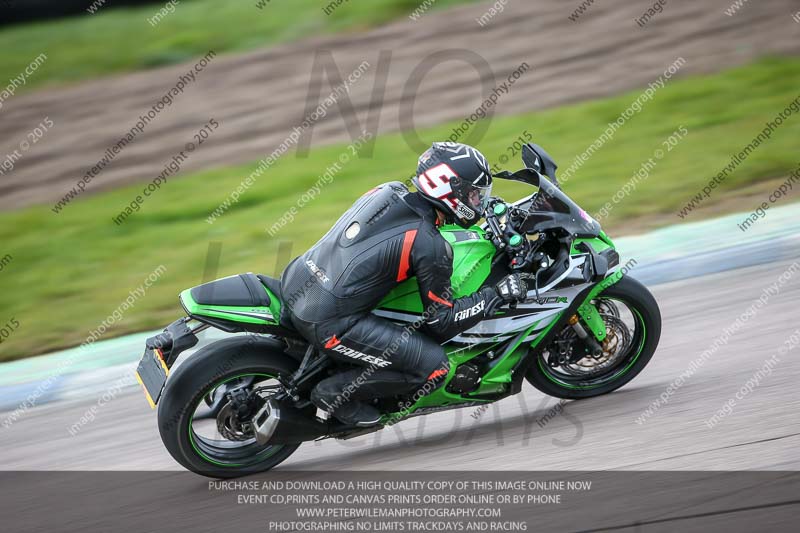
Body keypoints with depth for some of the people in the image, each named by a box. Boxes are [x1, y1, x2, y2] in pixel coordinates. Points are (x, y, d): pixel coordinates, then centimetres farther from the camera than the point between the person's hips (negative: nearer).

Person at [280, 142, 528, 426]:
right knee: (433, 366, -4)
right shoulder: (431, 247, -14)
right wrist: (498, 294, 2)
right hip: (328, 322, -8)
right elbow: (441, 321, -6)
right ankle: (335, 393, 4)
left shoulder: (389, 190, 5)